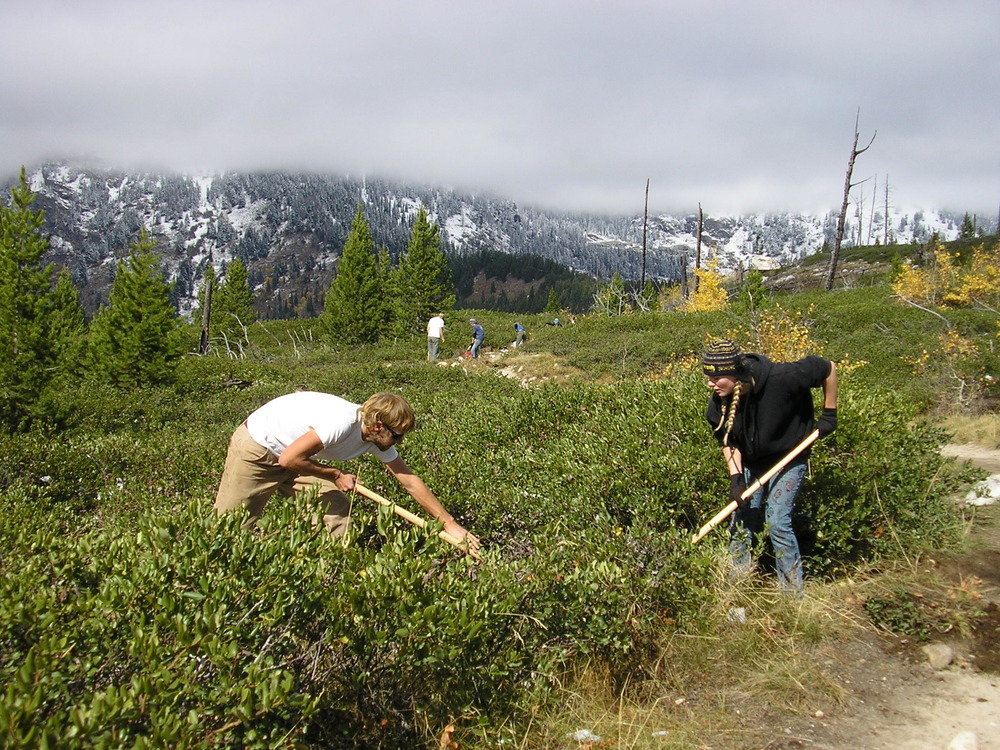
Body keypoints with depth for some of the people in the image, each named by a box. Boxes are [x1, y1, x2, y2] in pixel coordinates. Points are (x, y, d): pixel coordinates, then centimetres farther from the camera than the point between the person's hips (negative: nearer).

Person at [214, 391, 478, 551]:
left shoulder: (379, 439, -10)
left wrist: (450, 523, -2)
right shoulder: (342, 423, -35)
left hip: (294, 455, 7)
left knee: (336, 508, -6)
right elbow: (288, 460, -32)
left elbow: (410, 481, -3)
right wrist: (336, 475, -20)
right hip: (255, 447, -7)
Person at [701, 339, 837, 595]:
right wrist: (736, 478, -19)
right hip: (751, 463, 4)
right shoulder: (718, 405, -20)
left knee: (777, 520, -13)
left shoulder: (781, 378, -33)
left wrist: (829, 415, -12)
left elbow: (828, 369, -19)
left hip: (788, 459, -4)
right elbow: (728, 442, -6)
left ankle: (794, 592, 2)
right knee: (740, 521, 3)